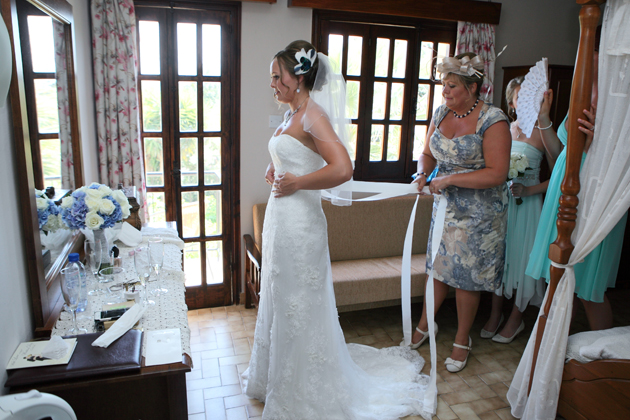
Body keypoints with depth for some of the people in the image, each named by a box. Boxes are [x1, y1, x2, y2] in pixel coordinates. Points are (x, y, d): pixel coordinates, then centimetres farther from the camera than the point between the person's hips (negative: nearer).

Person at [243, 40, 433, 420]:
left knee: (299, 306, 4)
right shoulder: (293, 115, 12)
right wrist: (274, 170, 10)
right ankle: (279, 378, 43)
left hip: (299, 223, -10)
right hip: (281, 219, 10)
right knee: (280, 300, 21)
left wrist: (294, 183, -19)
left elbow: (343, 169, -30)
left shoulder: (313, 115, -16)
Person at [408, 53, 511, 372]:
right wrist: (423, 173, -10)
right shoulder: (441, 113, 3)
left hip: (479, 214, -5)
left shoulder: (493, 120, -16)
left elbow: (497, 174, -22)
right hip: (445, 206, 5)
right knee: (439, 268, 14)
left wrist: (449, 179, -23)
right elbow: (428, 153, 12)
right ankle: (424, 325, 33)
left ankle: (462, 340, 25)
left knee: (466, 277, 5)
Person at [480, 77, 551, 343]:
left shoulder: (542, 133, -7)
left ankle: (516, 320, 22)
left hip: (526, 204, -4)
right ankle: (495, 315, 24)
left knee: (521, 257, 3)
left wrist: (529, 190, -18)